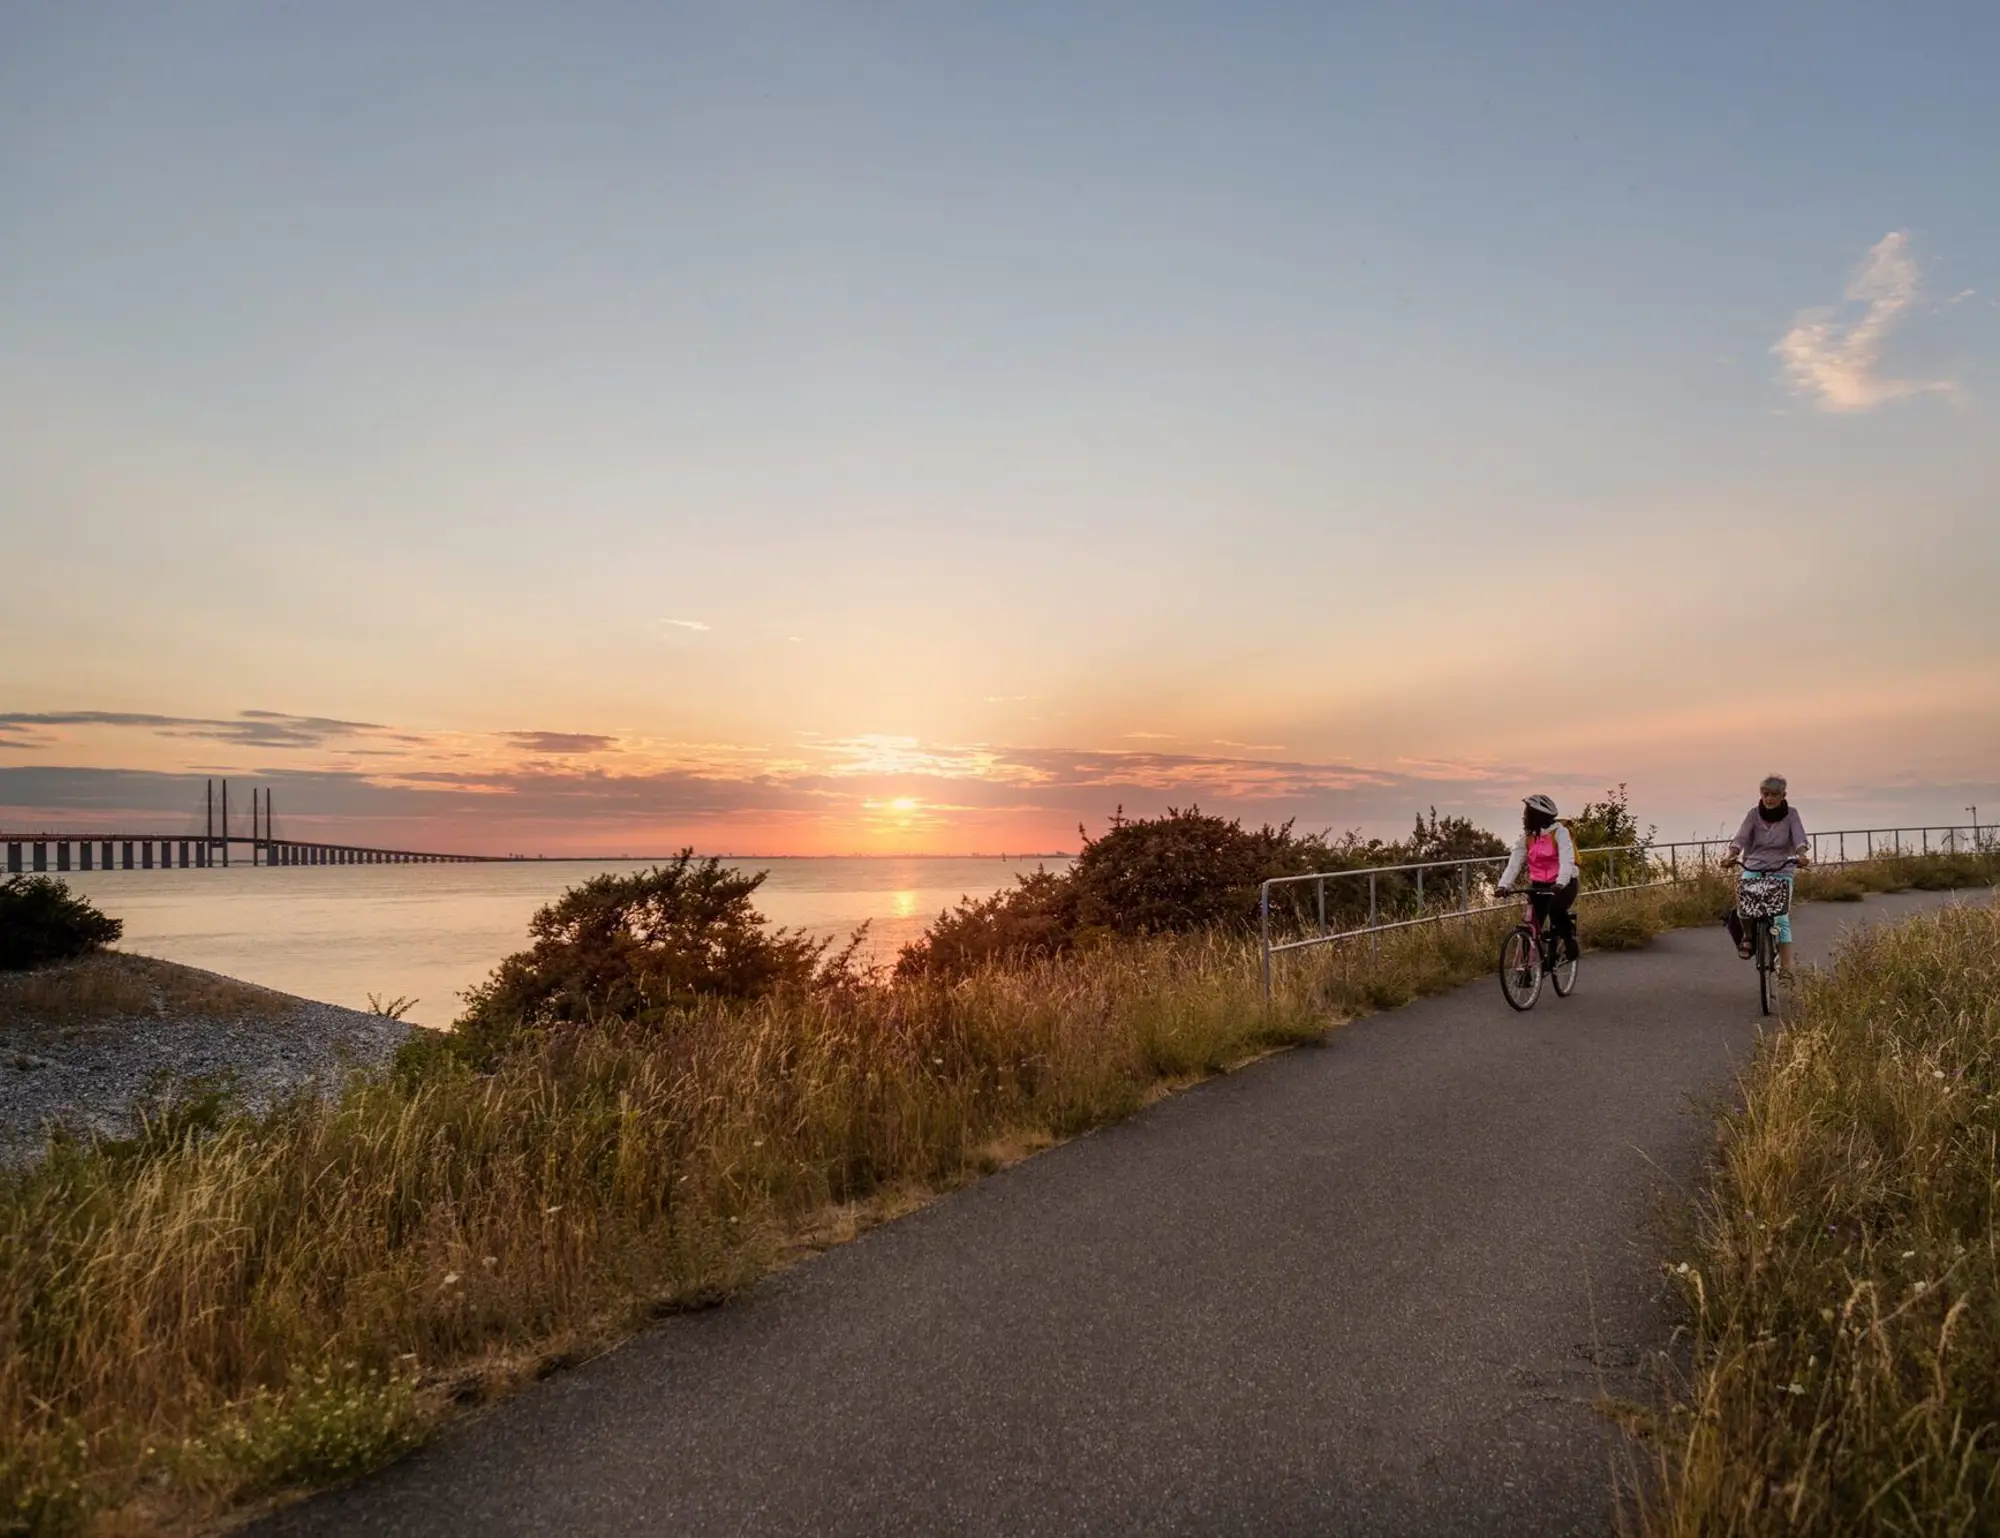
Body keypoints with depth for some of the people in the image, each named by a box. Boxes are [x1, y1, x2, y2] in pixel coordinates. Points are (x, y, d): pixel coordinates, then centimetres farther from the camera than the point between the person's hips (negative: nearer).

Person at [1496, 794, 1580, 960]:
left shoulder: (1559, 832, -11)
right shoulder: (1526, 837, 2)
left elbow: (1566, 860, -24)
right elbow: (1514, 863, -8)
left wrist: (1560, 884, -41)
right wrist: (1504, 885, -25)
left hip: (1563, 884, -4)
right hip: (1538, 885, 4)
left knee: (1555, 908, -32)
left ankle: (1569, 940, -6)